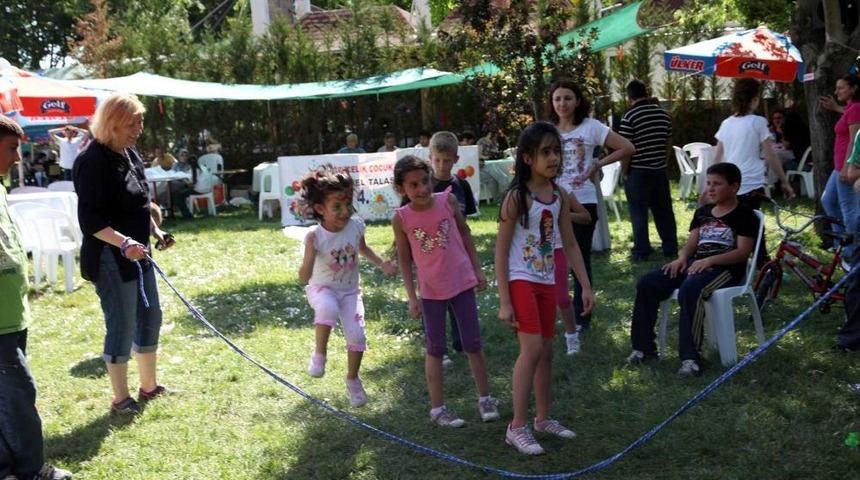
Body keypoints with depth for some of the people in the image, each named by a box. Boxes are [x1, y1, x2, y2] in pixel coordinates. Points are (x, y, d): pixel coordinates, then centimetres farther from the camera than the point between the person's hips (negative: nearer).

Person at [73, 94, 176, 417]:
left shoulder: (131, 155, 9)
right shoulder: (93, 162, -19)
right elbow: (90, 220, -23)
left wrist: (157, 233, 9)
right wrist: (124, 243, -34)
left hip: (137, 254, 9)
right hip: (110, 259, -9)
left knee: (150, 317, 17)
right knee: (122, 327, -1)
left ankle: (149, 387, 33)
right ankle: (120, 399, 14)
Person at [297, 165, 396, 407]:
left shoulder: (356, 225, -14)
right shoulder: (315, 237, -25)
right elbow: (304, 278, -28)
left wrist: (381, 263, 2)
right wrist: (310, 253, -43)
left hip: (349, 290, 4)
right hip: (322, 288, -4)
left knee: (357, 335, -8)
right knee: (328, 309, -38)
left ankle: (352, 379, 19)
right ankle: (320, 354, -13)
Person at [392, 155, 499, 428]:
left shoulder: (447, 200, -9)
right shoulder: (401, 218, -11)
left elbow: (464, 233, 5)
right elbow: (404, 259, -2)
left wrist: (477, 270, 5)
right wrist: (412, 297, -4)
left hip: (462, 282, 1)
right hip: (430, 291, -1)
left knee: (473, 343, 8)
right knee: (435, 349, 9)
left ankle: (485, 398, 22)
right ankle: (437, 408, 17)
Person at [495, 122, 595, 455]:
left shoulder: (559, 196, 4)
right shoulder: (517, 196, -14)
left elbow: (570, 244, 12)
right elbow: (501, 251, -13)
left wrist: (586, 287, 8)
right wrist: (504, 301, -16)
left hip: (547, 281, 7)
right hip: (521, 281, -6)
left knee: (546, 351, 13)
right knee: (532, 349, -14)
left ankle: (543, 418, 28)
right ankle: (517, 427, -5)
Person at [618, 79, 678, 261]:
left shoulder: (629, 117, -14)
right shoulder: (663, 113, 5)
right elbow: (669, 141, 12)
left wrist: (624, 172, -6)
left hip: (637, 171, -5)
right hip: (660, 169, 5)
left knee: (638, 213, 3)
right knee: (664, 210, 12)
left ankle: (641, 251, 6)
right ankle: (670, 248, 18)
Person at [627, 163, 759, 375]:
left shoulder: (744, 215, 1)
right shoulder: (702, 212, 22)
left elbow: (743, 252, -10)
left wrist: (709, 260, -21)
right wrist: (682, 258, -5)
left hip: (725, 268, -7)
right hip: (695, 263, 7)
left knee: (689, 290, -39)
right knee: (647, 283, -12)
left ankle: (690, 357, -36)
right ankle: (644, 347, -5)